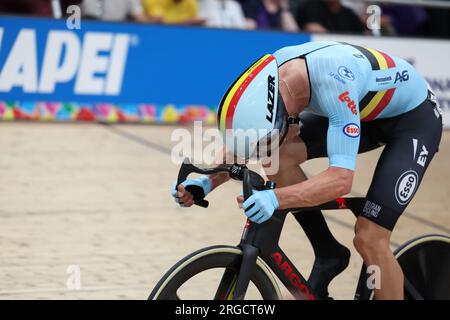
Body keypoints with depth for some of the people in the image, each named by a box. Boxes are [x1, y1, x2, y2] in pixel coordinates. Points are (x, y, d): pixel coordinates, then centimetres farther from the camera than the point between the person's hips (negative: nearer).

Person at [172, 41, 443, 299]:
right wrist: (208, 183, -21)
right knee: (279, 157, -16)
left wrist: (275, 199, -56)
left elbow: (341, 179, -44)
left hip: (415, 117, -7)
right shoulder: (270, 75, -20)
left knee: (369, 238, -18)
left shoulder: (333, 82, -41)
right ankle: (329, 254, 1)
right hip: (365, 112, 7)